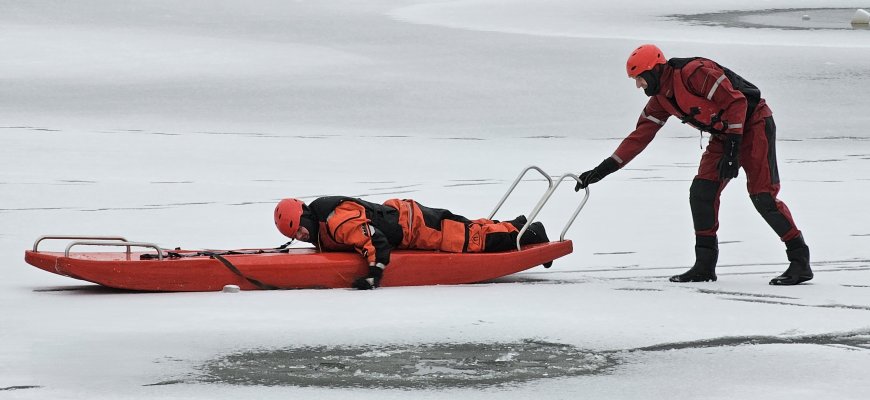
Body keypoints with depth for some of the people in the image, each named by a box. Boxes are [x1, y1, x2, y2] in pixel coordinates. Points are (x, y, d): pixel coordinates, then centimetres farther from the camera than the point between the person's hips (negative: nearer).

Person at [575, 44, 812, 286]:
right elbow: (640, 136, 8)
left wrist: (732, 150, -26)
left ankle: (800, 262, -11)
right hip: (723, 134, 9)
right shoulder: (661, 99, 4)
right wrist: (603, 170, 4)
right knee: (701, 192, -3)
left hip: (753, 123, -9)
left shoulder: (694, 73, -24)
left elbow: (736, 102, -25)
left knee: (763, 197, -16)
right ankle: (705, 265, 4)